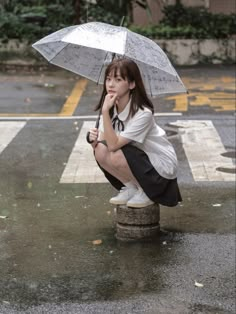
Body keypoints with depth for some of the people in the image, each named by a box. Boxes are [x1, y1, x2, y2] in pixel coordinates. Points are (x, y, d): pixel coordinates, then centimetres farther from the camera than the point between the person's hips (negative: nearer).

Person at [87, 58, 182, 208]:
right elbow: (105, 141, -5)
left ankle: (147, 193, -4)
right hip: (138, 159, 7)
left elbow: (113, 145, -31)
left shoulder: (143, 113, -27)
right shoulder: (111, 108, -5)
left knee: (115, 156, -29)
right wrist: (94, 140, -28)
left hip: (162, 166, -7)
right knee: (100, 152, -17)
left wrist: (105, 111, -35)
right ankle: (130, 189, 5)